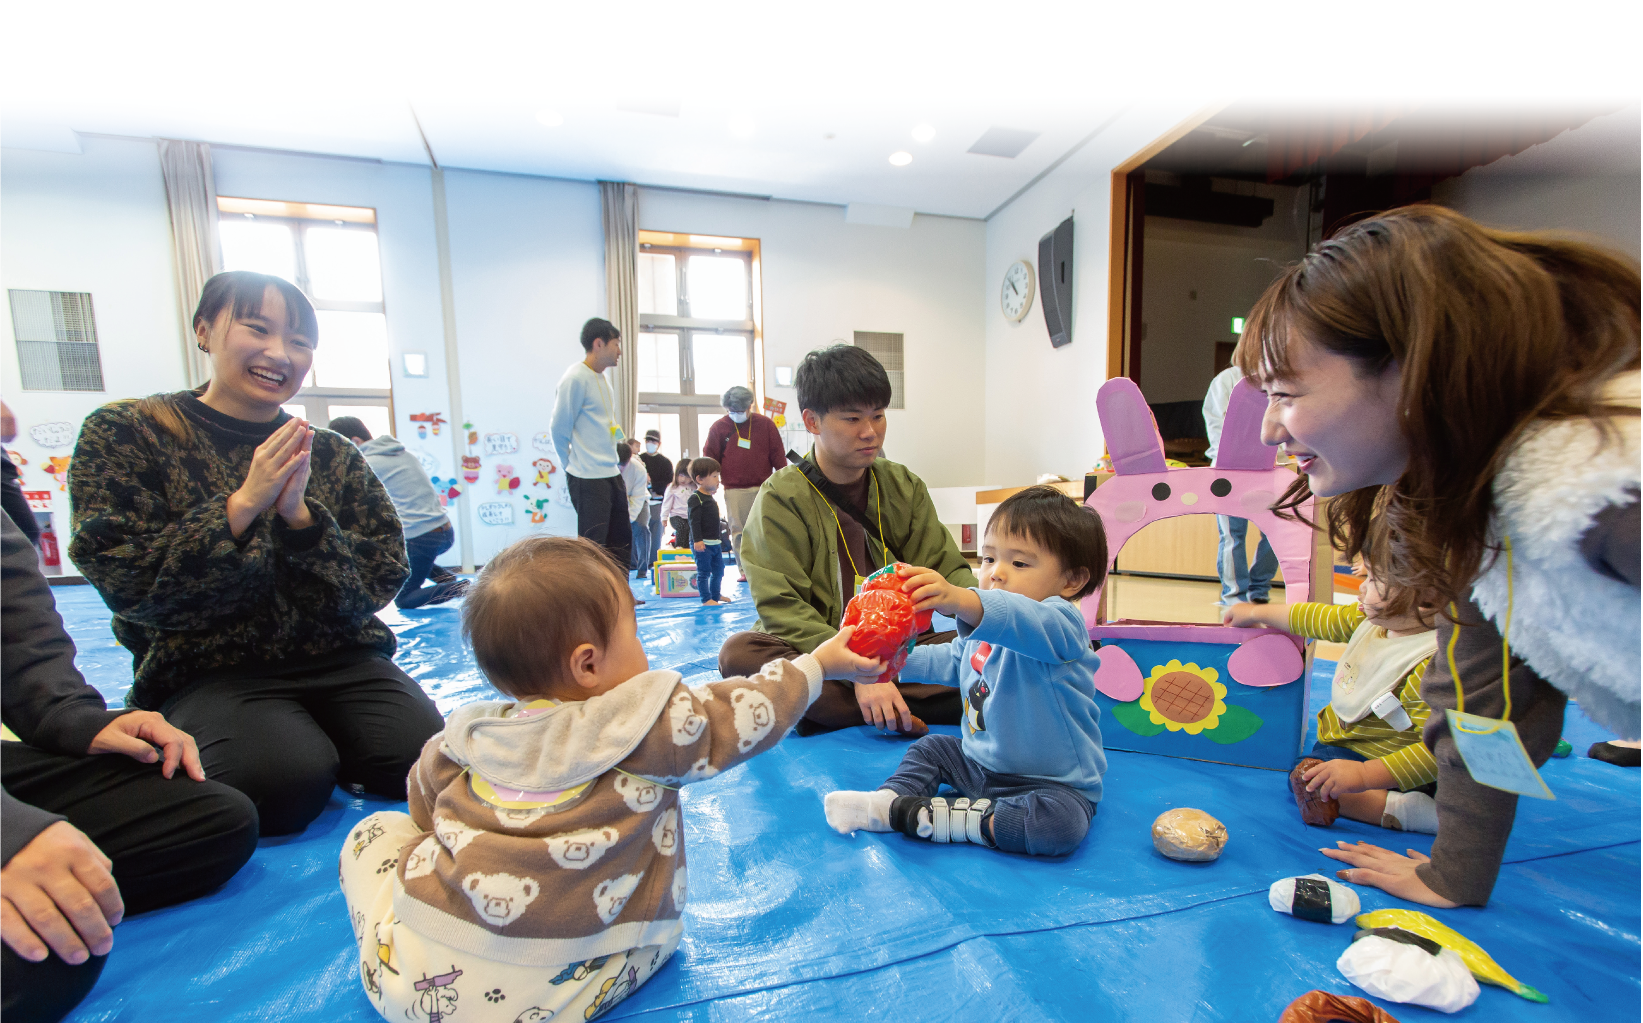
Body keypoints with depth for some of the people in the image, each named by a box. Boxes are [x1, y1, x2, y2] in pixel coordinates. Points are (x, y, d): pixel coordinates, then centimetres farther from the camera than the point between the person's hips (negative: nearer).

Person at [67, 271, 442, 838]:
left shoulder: (334, 456, 6)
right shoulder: (125, 435, 0)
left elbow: (381, 582, -3)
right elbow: (128, 586, -11)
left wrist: (301, 517, -18)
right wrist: (241, 506, -21)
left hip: (337, 660, 3)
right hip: (208, 669, -2)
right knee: (288, 781, -27)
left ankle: (314, 741, 11)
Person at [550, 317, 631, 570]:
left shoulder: (602, 378, 15)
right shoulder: (576, 378, -13)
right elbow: (559, 429, -9)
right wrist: (572, 466, 1)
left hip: (612, 474, 9)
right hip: (589, 480, -9)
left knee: (621, 541, 15)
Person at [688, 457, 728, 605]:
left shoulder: (710, 498, 15)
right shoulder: (695, 499, -14)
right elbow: (694, 521, -20)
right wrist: (697, 540, -27)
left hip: (715, 543, 9)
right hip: (702, 543, -9)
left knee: (719, 569, 16)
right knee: (703, 572, -2)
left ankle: (716, 594, 29)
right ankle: (706, 598, 6)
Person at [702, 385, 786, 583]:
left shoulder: (765, 424, 6)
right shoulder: (719, 427, 6)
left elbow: (778, 454, 7)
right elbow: (710, 459, 9)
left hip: (762, 488, 0)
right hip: (734, 490, 1)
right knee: (738, 531, 1)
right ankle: (743, 570, 10)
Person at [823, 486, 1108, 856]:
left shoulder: (1062, 624, -22)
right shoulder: (983, 630, 6)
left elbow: (1025, 622, -47)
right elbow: (950, 661, 25)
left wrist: (960, 600, -64)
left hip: (1054, 782, -8)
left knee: (1062, 824, -34)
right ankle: (888, 798, -11)